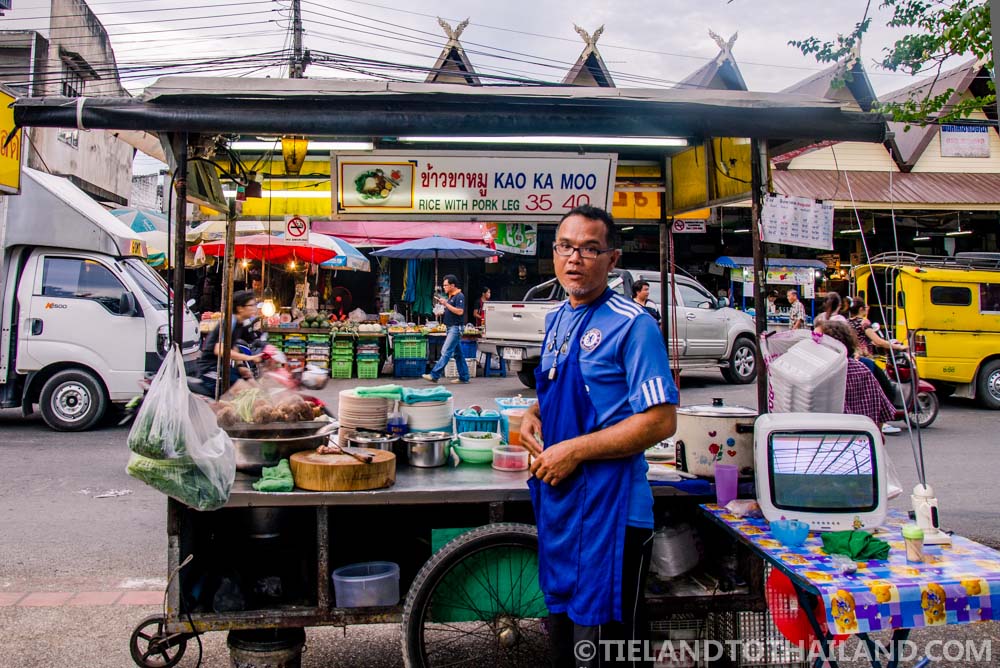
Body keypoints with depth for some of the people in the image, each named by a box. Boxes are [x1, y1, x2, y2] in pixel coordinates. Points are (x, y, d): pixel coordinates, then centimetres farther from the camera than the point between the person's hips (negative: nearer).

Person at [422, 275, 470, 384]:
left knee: (446, 352, -12)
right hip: (451, 327, 10)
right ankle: (464, 377, 15)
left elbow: (459, 311, -22)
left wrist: (446, 304, -20)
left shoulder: (459, 296, -12)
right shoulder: (450, 296, 16)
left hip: (456, 327, -10)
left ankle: (434, 375, -15)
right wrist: (442, 304, 7)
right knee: (458, 353, 11)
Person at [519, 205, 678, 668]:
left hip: (610, 508, -8)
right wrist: (535, 413, 3)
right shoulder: (556, 320, 11)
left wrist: (574, 451, -19)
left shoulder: (632, 325, -14)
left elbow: (660, 421, -19)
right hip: (556, 500, 8)